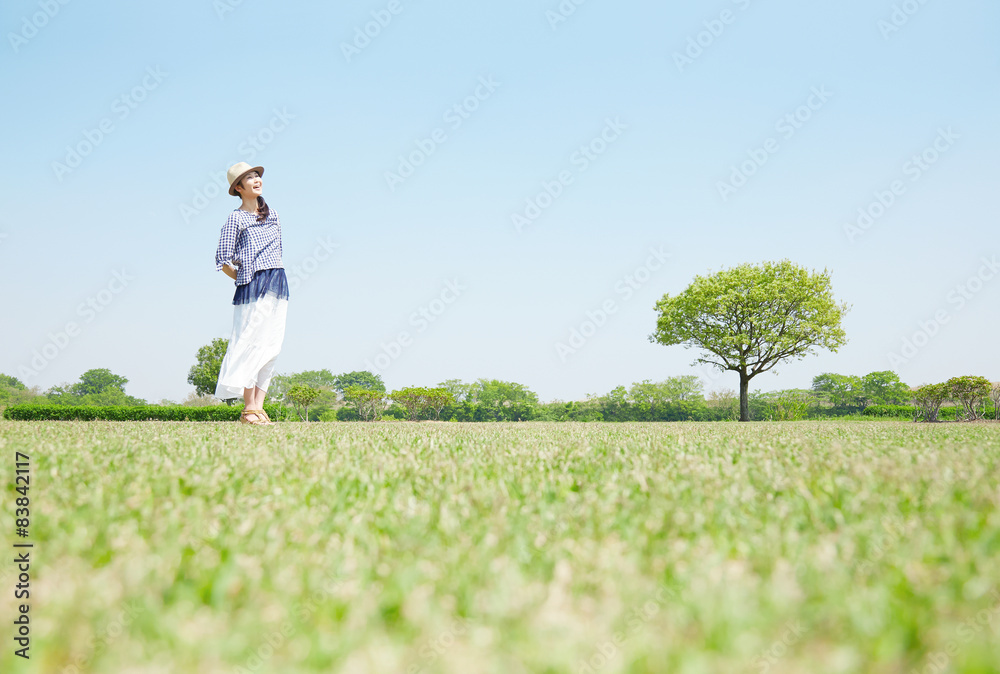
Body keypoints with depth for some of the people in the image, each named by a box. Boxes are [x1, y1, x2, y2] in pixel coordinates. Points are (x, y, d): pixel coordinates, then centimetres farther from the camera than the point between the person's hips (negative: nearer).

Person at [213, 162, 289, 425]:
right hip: (252, 286, -6)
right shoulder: (235, 218, -1)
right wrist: (246, 280, 0)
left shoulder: (271, 214, 17)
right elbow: (223, 260, -3)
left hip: (278, 284, 6)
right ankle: (249, 409, -5)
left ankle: (258, 407, 3)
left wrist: (272, 278, 14)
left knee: (272, 345, 1)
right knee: (252, 343, -9)